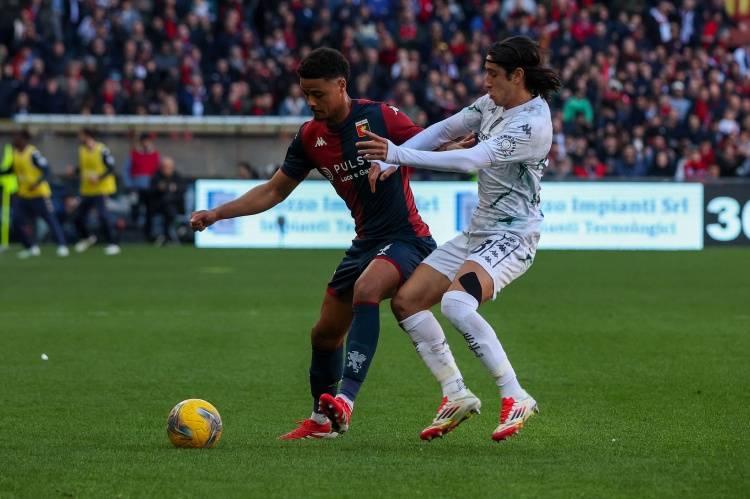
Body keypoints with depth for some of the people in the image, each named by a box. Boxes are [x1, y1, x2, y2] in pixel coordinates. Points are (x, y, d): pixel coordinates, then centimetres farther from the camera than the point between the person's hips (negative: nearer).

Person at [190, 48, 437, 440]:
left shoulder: (379, 117, -12)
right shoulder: (311, 136, 5)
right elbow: (274, 190, 13)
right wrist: (217, 213, 4)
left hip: (404, 237, -7)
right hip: (366, 241, 7)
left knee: (365, 290, -35)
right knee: (325, 333, 11)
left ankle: (345, 401, -41)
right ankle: (321, 420, 33)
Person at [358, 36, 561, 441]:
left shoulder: (533, 123, -22)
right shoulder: (493, 104, 6)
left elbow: (470, 160, -29)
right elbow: (443, 131, 12)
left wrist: (399, 154, -28)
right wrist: (389, 161, -2)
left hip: (512, 237, -10)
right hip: (477, 233, 10)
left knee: (455, 303, -33)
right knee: (405, 301, 2)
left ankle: (515, 399, -24)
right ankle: (456, 396, 8)